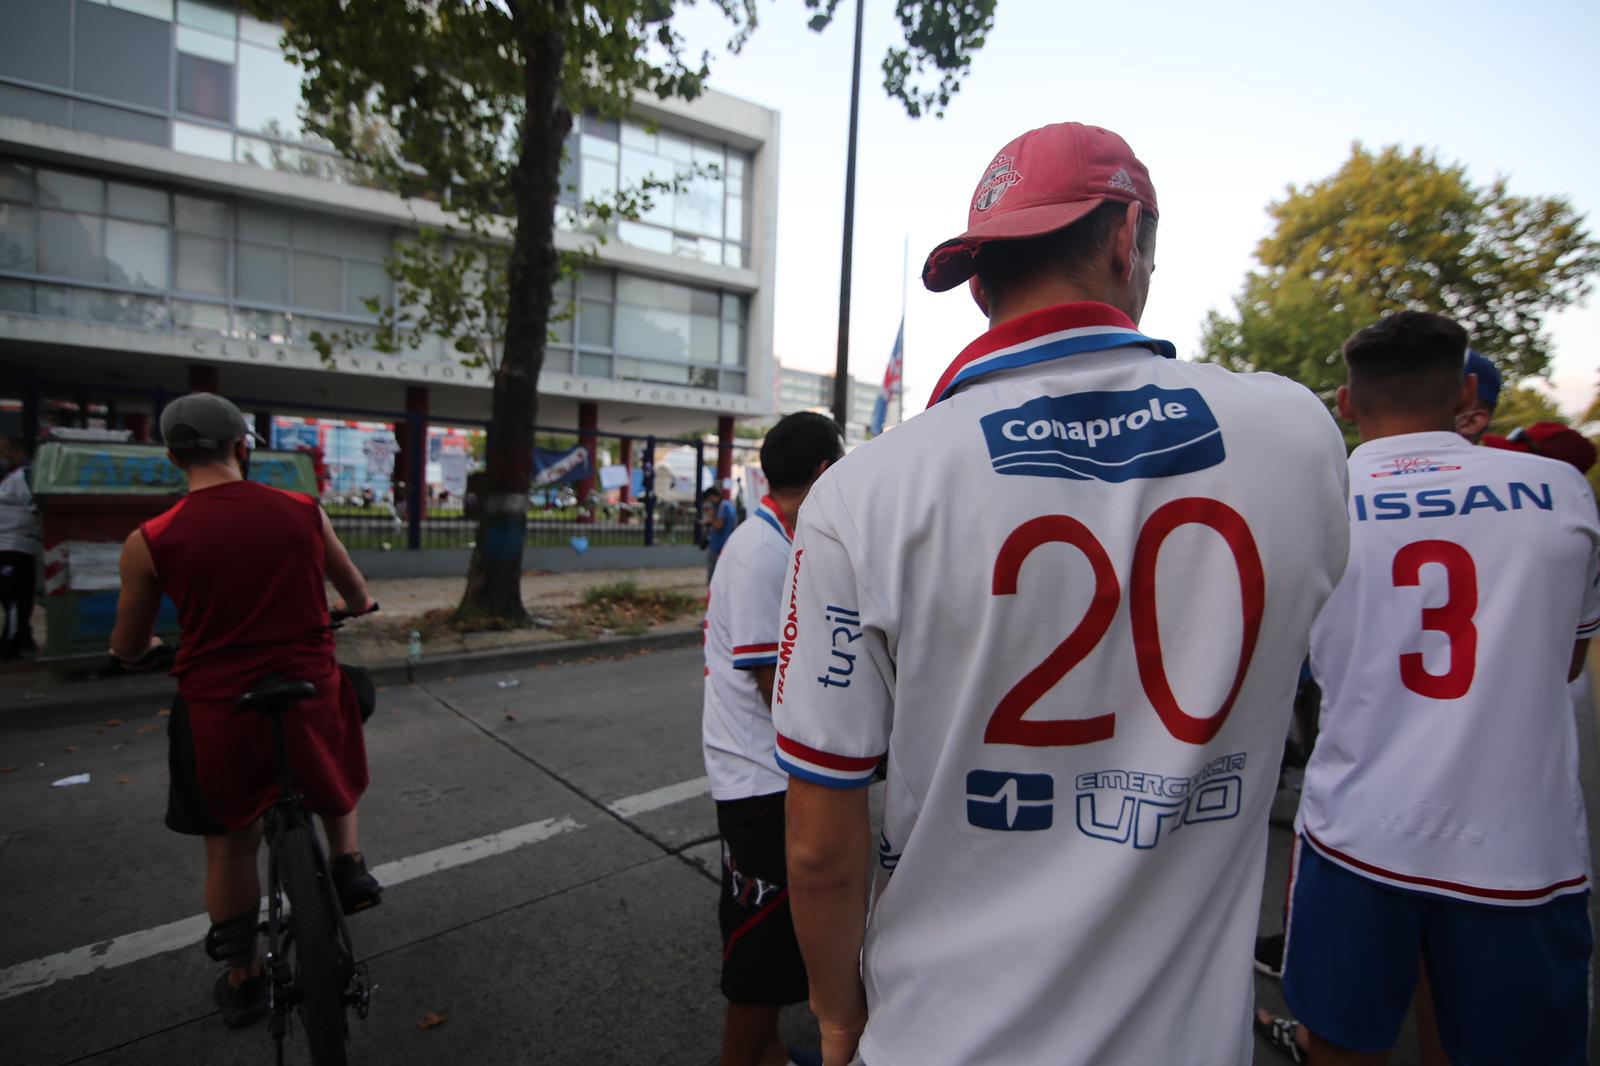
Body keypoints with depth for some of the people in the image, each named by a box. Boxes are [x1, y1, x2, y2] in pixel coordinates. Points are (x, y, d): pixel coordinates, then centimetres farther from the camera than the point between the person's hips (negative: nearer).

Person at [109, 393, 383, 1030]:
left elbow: (127, 650, 6)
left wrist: (153, 645, 30)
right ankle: (348, 867, 24)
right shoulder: (304, 513, -6)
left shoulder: (149, 542, -8)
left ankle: (241, 980, 36)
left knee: (229, 847, 19)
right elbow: (356, 594, 11)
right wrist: (358, 609, 35)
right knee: (333, 764, 34)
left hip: (216, 713, 0)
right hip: (309, 698, 0)